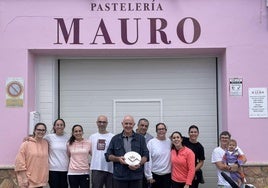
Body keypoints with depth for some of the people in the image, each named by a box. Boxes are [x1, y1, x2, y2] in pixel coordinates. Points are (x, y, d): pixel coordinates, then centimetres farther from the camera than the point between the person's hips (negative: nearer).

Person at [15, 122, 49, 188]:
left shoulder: (46, 143, 6)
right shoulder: (26, 143, -7)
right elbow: (20, 162, -9)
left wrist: (46, 177, 9)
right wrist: (24, 178, -12)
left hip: (41, 180, 4)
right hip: (29, 181, -4)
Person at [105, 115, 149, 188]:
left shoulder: (140, 138, 9)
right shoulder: (115, 139, 9)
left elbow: (146, 155, 6)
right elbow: (108, 155, 9)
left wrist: (139, 164, -13)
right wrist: (118, 159, -11)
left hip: (136, 176, 0)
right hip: (119, 176, 0)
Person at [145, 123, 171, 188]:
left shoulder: (170, 142, 3)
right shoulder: (151, 142, -6)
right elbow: (148, 160, -7)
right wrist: (149, 176, -8)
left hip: (167, 175, 2)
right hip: (155, 175, -2)